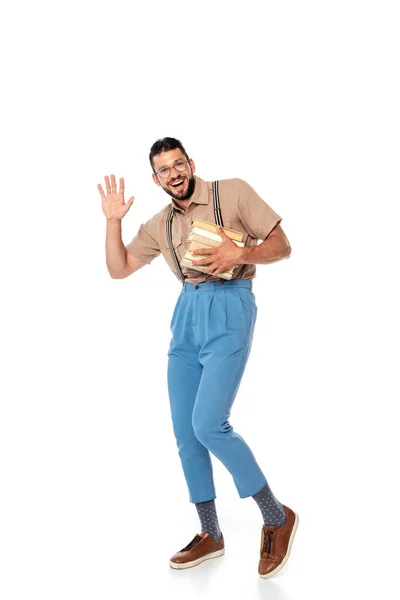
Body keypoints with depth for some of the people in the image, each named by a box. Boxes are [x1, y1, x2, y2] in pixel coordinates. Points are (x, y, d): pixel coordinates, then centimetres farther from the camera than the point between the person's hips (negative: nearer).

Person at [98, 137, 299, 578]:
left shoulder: (233, 192, 2)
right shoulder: (159, 224, 16)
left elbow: (282, 246, 0)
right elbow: (118, 269, 18)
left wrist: (239, 253, -17)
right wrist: (113, 221, 6)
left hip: (229, 309, -6)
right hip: (186, 314, 6)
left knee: (208, 425, -17)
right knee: (184, 431, 5)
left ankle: (277, 517, 2)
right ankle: (210, 534, 21)